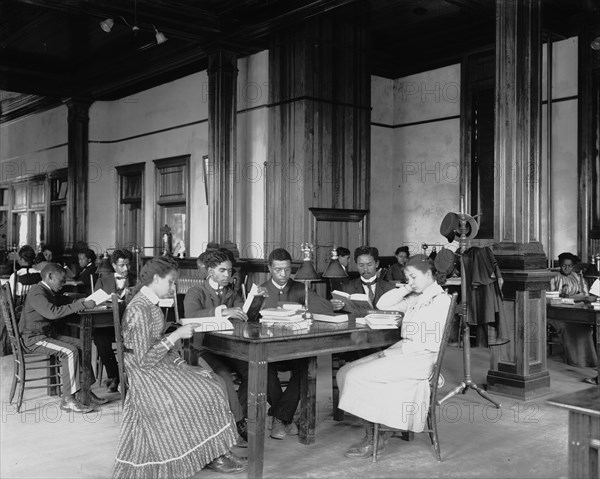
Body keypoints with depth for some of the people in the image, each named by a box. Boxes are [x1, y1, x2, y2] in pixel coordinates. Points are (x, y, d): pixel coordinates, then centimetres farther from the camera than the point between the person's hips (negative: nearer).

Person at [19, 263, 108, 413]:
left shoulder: (48, 292, 13)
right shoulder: (37, 293, -19)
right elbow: (52, 312, -34)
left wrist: (78, 302, 3)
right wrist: (81, 305, -32)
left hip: (48, 334, 10)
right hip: (34, 338, -10)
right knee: (70, 351, -26)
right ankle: (68, 400, -24)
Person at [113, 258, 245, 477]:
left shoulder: (149, 304, 8)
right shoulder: (139, 310, -22)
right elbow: (144, 360, -23)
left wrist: (181, 365, 3)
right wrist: (177, 335, -21)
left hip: (159, 365, 9)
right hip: (148, 375, -9)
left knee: (209, 380, -1)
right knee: (206, 394, -11)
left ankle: (217, 450, 0)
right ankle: (211, 455, 6)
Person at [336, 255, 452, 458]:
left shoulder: (441, 300, -8)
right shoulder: (415, 298, 17)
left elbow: (433, 343, -16)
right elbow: (382, 304, 18)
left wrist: (396, 352, -16)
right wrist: (406, 288, 7)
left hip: (419, 359, -9)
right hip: (402, 353, 9)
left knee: (356, 377, -17)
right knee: (345, 372, -4)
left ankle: (375, 439, -4)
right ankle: (372, 434, -6)